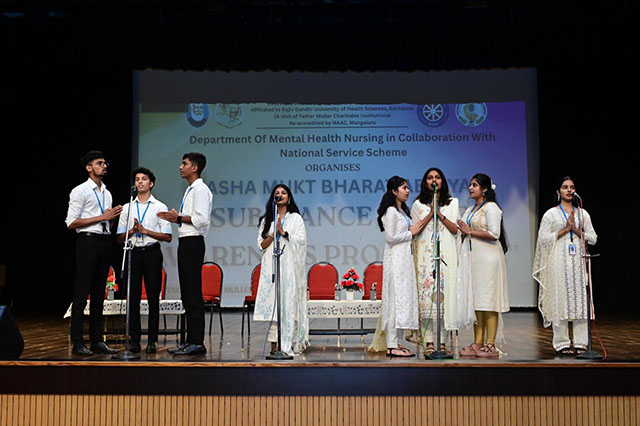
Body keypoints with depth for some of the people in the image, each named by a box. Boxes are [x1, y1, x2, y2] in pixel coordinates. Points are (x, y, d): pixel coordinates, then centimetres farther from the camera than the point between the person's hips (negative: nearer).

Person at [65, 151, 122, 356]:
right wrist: (102, 217, -13)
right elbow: (71, 222, -11)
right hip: (88, 241, -7)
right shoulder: (80, 191, -4)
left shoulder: (107, 193, 19)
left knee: (99, 294, 10)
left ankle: (97, 341, 15)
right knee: (82, 294, -5)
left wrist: (112, 216, 3)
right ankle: (77, 343, 0)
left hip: (105, 241, 7)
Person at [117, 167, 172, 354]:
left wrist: (145, 230, -10)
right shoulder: (127, 207, 14)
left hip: (152, 253, -2)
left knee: (153, 297, -1)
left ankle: (152, 340, 3)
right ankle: (134, 340, 9)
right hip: (133, 253, 2)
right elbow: (120, 237, 11)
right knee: (133, 297, 2)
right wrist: (133, 230, -8)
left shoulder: (159, 207, 6)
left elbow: (167, 237, -1)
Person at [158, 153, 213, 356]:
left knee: (194, 294, -9)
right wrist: (176, 218, 11)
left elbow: (202, 219, -21)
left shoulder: (200, 189, -10)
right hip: (185, 243, 11)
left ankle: (197, 343, -5)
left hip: (193, 243, -11)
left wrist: (179, 218, -12)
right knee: (187, 294, 11)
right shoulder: (190, 190, 21)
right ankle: (190, 341, 17)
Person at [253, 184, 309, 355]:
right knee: (272, 301, -6)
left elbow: (301, 240, -1)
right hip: (271, 265, 2)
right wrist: (274, 233, -7)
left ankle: (290, 341, -6)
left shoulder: (295, 218, 10)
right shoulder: (267, 220, 16)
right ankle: (275, 342, -6)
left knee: (289, 300, -8)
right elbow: (261, 244, 8)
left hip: (289, 265, -2)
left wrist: (284, 232, -8)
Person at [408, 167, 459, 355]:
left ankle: (442, 341, 3)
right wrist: (431, 213, -6)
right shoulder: (418, 204, 11)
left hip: (446, 254, 1)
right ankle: (428, 342, -4)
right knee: (426, 292, -8)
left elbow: (455, 230, 4)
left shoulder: (452, 203, 13)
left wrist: (440, 214, -7)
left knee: (444, 293, -3)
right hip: (425, 254, -1)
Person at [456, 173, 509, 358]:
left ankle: (490, 345, -5)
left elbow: (494, 234, -16)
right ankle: (478, 343, 8)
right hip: (471, 257, 8)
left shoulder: (491, 207, -6)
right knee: (475, 300, 6)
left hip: (487, 257, -8)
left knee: (488, 300, -8)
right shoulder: (470, 210, 20)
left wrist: (470, 231, -11)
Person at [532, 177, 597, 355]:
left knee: (580, 298, 0)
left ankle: (580, 342, 7)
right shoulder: (551, 214, 4)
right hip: (559, 262, -3)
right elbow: (543, 239, -5)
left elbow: (593, 238, 9)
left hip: (578, 261, 3)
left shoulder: (582, 213, 14)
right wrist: (565, 229, -9)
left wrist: (576, 230, -6)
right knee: (560, 300, -4)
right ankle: (562, 344, 3)